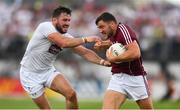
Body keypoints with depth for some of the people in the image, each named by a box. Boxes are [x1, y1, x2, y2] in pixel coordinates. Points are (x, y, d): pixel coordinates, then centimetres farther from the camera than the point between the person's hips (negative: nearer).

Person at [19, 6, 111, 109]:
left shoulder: (66, 36, -3)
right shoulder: (45, 27, -23)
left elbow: (85, 52, -5)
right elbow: (64, 43, -37)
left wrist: (102, 61, -20)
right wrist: (86, 39, -29)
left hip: (48, 71, 6)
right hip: (31, 74, -6)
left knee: (71, 94, -14)